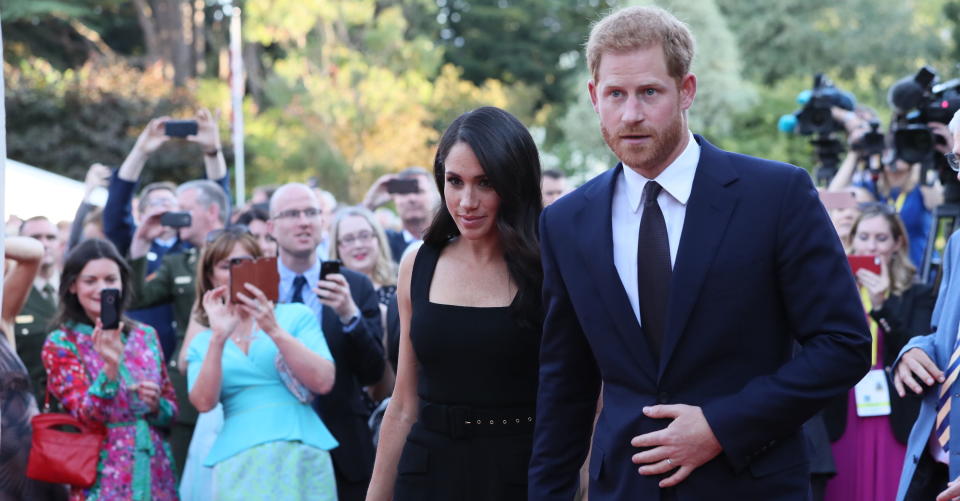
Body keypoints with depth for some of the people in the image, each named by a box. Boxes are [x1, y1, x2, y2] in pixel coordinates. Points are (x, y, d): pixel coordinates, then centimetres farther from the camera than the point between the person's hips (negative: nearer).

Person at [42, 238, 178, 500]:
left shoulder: (145, 336, 10)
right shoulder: (60, 344, -1)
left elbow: (172, 410, 14)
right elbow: (86, 416, -12)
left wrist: (156, 405, -8)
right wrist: (110, 366, -26)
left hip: (156, 473, 3)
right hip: (104, 479, -3)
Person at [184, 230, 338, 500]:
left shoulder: (296, 316, 11)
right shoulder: (202, 343, 16)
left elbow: (323, 382, -3)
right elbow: (204, 403, -1)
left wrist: (274, 330, -10)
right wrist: (218, 338, -10)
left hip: (300, 455, -1)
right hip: (237, 465, 1)